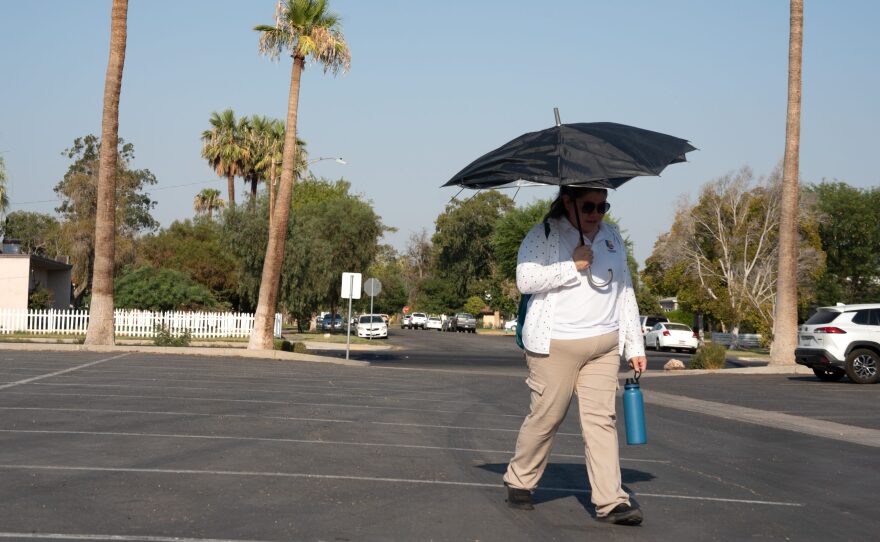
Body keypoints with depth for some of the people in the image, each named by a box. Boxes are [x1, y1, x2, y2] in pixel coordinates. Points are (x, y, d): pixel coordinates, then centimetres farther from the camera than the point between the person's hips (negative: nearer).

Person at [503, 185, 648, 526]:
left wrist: (635, 345, 14)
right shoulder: (544, 235, -4)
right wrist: (572, 266, -17)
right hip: (555, 345, -4)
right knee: (546, 417, 0)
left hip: (604, 345, 5)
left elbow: (625, 293, 17)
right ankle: (519, 482, 21)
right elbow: (525, 280, -16)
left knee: (601, 418, -2)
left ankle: (610, 501, -4)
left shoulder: (612, 237, 14)